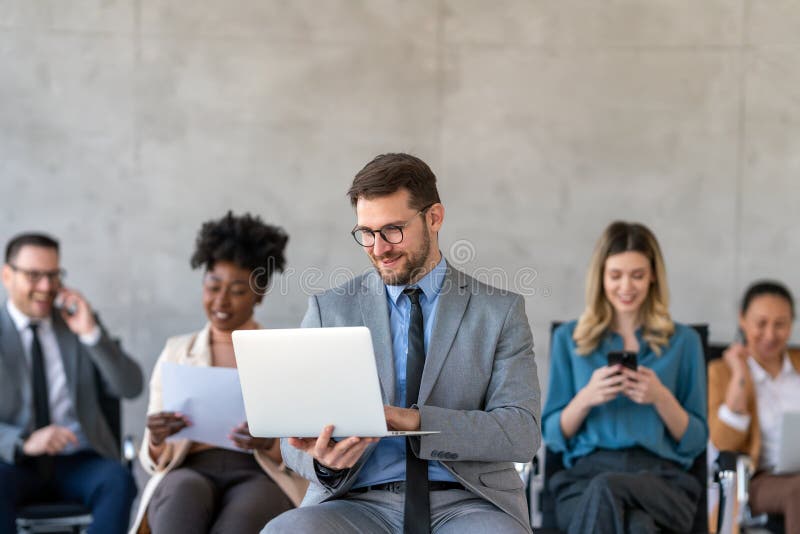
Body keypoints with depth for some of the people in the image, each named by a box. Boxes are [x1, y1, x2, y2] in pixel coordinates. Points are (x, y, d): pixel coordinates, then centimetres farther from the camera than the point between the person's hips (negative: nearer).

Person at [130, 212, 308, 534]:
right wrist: (156, 439, -13)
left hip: (262, 481, -1)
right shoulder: (176, 352, 17)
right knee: (187, 493, -39)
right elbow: (154, 460, 11)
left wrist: (270, 443, -17)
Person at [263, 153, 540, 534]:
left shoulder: (500, 312, 8)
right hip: (359, 500, 1)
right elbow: (297, 438, 7)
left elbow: (522, 431, -3)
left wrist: (417, 422, -18)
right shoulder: (329, 311, 11)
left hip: (467, 501, 0)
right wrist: (324, 460, -18)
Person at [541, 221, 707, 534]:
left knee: (606, 489, -40)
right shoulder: (568, 339, 18)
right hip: (586, 473, 0)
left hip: (661, 476, 0)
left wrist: (661, 397, -5)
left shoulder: (683, 341, 16)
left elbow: (695, 442, 13)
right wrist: (585, 398, -4)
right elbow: (553, 436, 15)